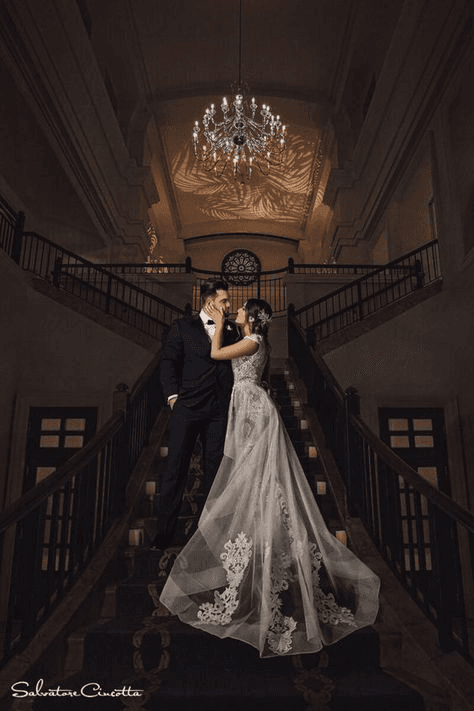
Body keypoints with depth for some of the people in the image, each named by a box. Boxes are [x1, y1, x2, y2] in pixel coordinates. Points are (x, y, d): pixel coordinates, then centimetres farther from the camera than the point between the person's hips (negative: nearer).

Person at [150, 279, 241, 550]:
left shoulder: (232, 329, 15)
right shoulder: (183, 326, 7)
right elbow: (169, 362, 2)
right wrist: (173, 396, -6)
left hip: (219, 410, 3)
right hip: (188, 407, -2)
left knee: (215, 468, 8)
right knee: (176, 467, -1)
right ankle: (164, 532, 10)